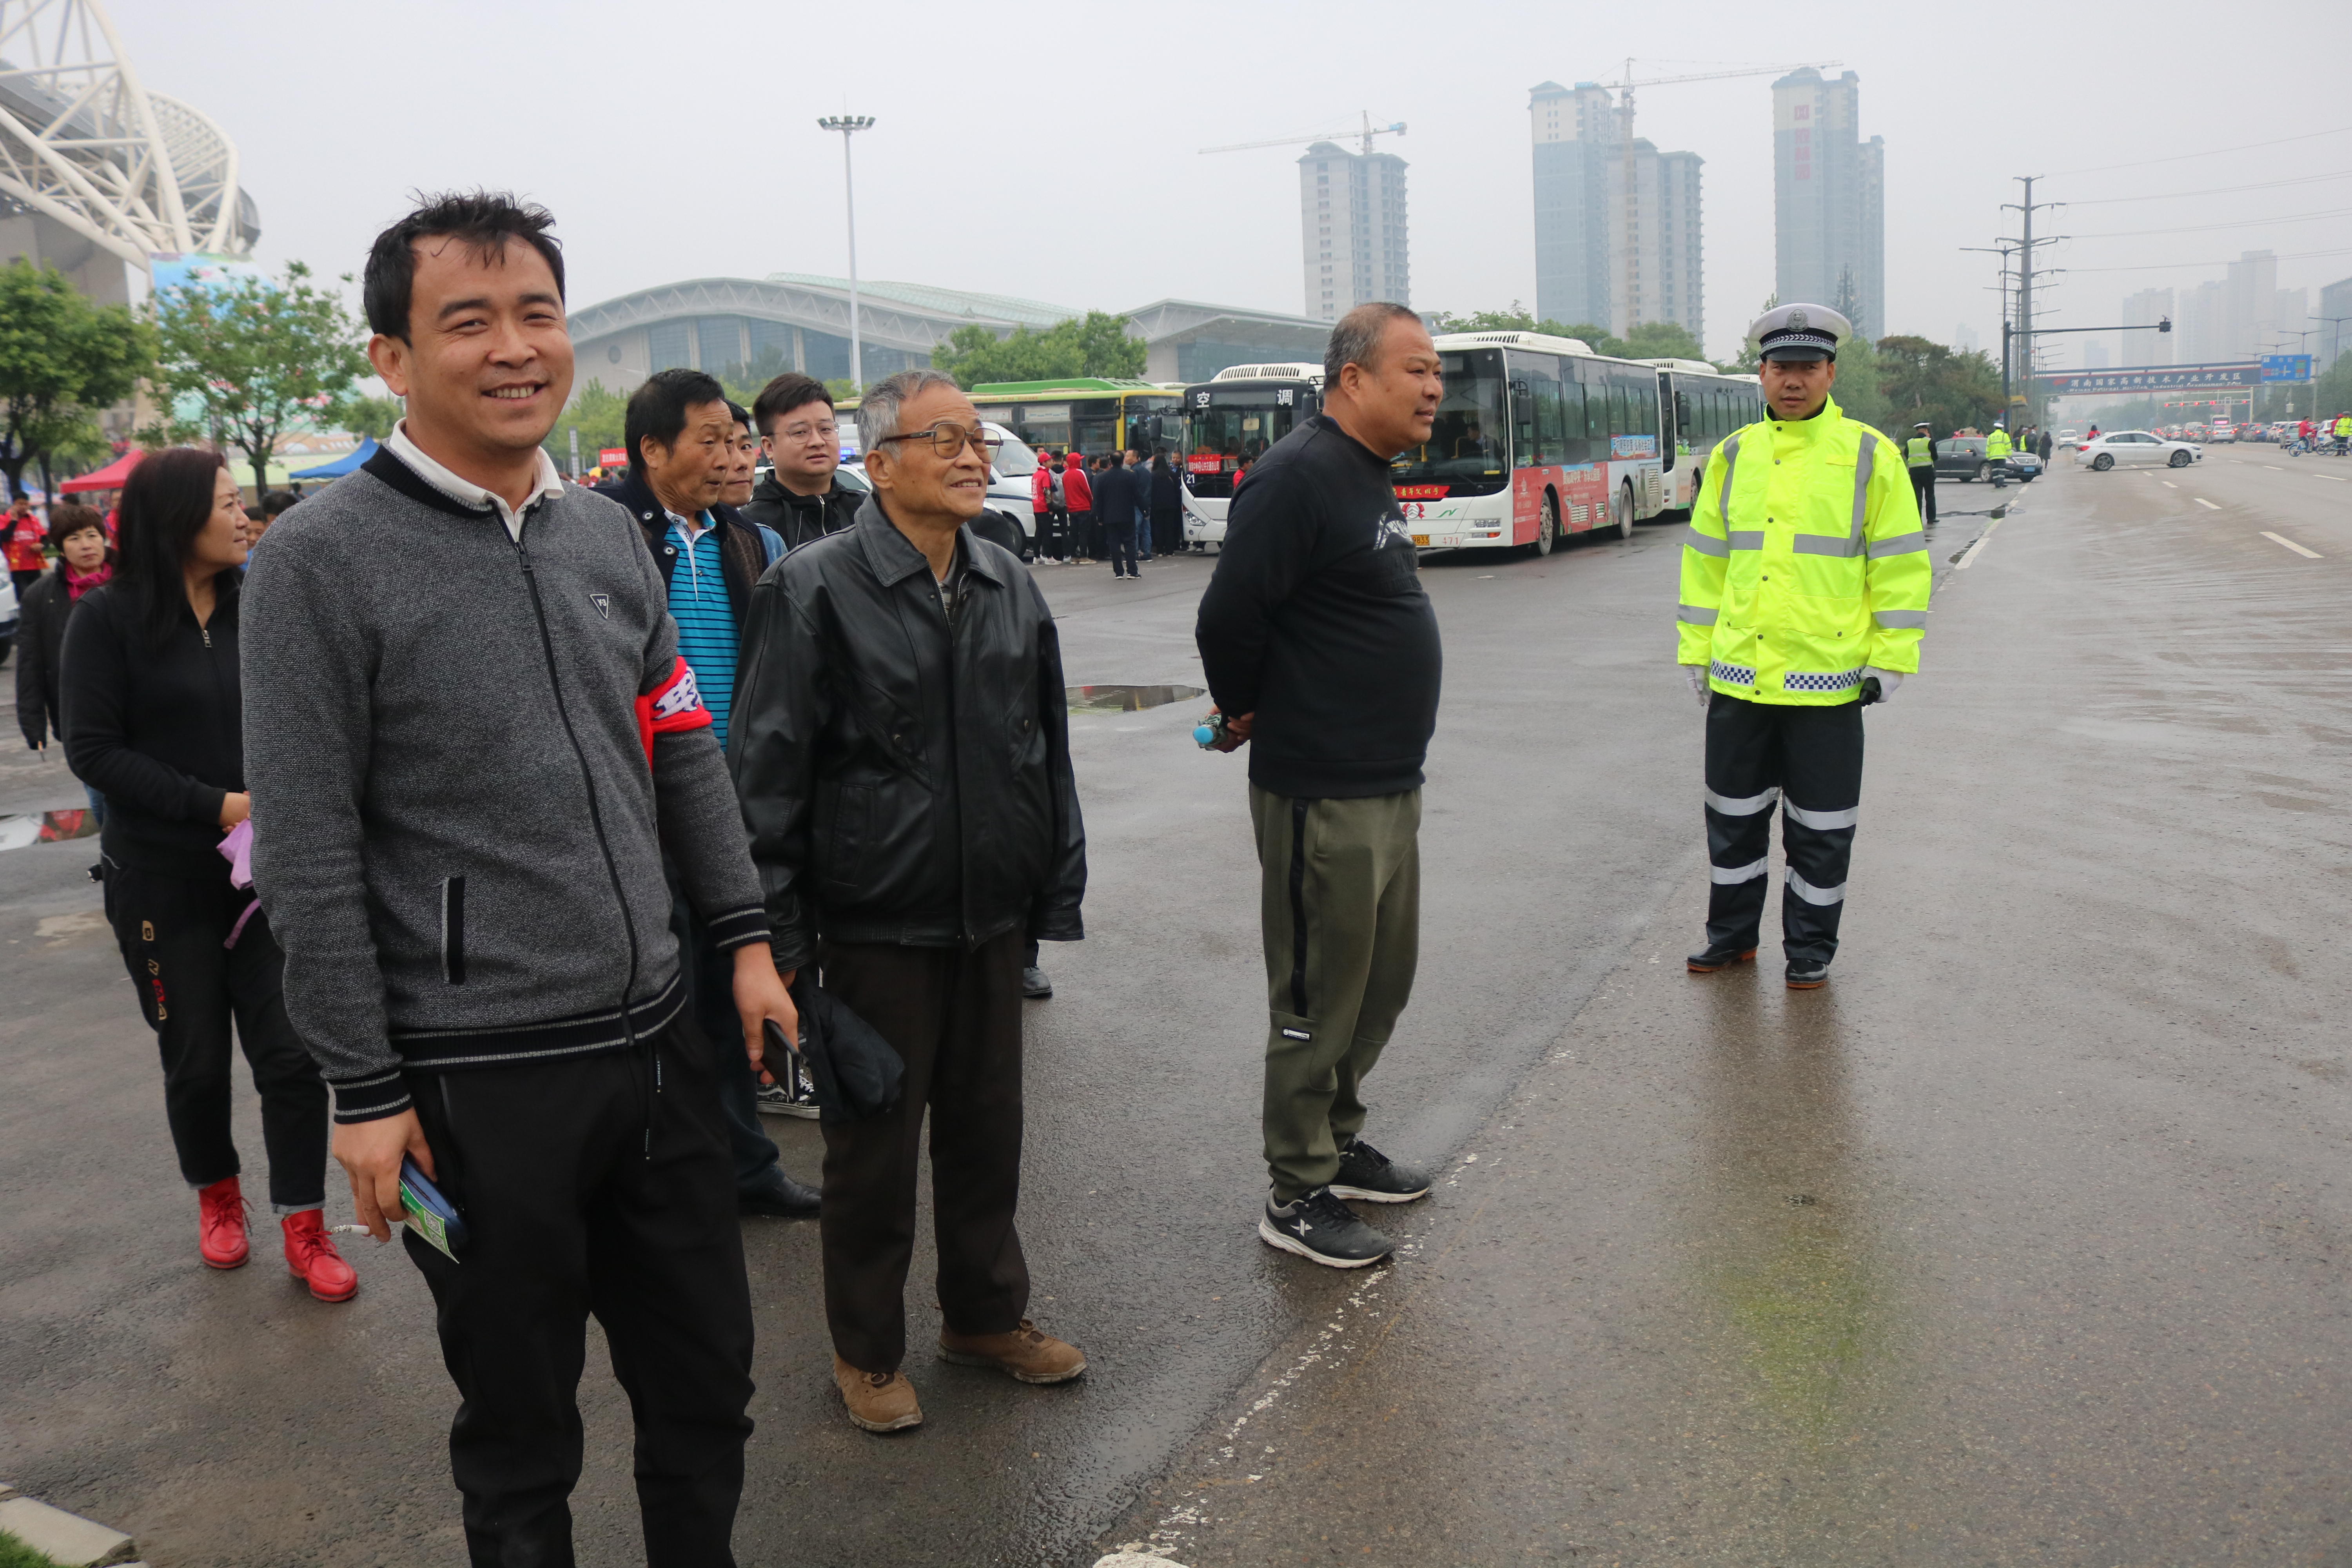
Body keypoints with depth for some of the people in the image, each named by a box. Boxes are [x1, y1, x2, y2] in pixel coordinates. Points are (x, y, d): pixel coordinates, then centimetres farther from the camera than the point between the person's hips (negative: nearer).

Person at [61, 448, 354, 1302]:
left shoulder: (253, 607, 1)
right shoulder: (107, 616, -7)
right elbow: (94, 751, -10)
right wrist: (215, 806, -19)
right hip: (163, 882, -2)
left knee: (291, 1053, -1)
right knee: (196, 1060, 11)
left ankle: (303, 1227, 12)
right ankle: (216, 1195, 36)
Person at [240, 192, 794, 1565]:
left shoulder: (609, 533, 8)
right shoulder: (326, 559, -10)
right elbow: (307, 850, -11)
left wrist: (745, 937, 11)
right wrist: (367, 1089, -11)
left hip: (660, 1043, 6)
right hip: (482, 1083, -5)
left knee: (708, 1387, 18)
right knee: (522, 1437, 12)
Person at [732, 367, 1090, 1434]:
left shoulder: (1009, 587, 8)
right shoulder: (815, 591, -10)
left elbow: (1048, 751, 14)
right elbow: (767, 774, -10)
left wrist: (1058, 894, 11)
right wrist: (780, 935, -13)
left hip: (992, 919, 5)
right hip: (877, 925, -5)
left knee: (987, 1127, 17)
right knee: (874, 1146, 9)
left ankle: (987, 1313, 37)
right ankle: (867, 1350, 27)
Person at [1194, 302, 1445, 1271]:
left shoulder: (1369, 475, 13)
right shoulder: (1298, 476, -19)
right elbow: (1229, 617, -24)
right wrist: (1244, 711, -7)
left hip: (1389, 786, 10)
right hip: (1322, 796, -10)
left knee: (1383, 981, 19)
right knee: (1318, 998, 2)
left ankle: (1338, 1143, 36)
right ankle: (1297, 1196, 17)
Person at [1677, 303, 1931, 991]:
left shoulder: (1869, 456, -2)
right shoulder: (1733, 456, 7)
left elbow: (1900, 564, -1)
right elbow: (1705, 559, 12)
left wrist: (1889, 661, -6)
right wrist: (1696, 651, 9)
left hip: (1827, 677, -3)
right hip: (1738, 676, 3)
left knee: (1820, 828, 7)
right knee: (1734, 814, 14)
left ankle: (1810, 949, 23)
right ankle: (1732, 934, 30)